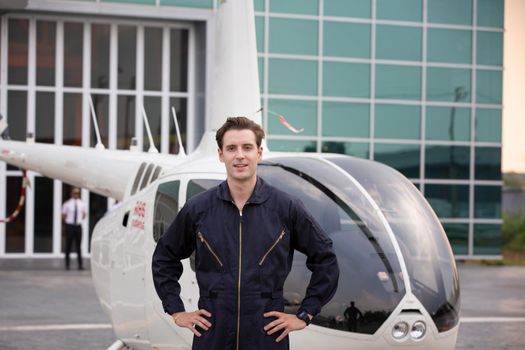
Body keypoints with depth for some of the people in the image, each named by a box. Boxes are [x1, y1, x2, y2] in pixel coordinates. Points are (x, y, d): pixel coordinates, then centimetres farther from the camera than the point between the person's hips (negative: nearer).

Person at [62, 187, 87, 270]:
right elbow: (63, 216, 2)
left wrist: (79, 220, 7)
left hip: (78, 226, 3)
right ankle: (67, 264, 10)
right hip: (69, 226, -3)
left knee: (78, 246, 6)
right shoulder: (67, 204, -4)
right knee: (68, 246, 2)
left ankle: (80, 265, 9)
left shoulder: (82, 204, 5)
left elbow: (84, 215, 17)